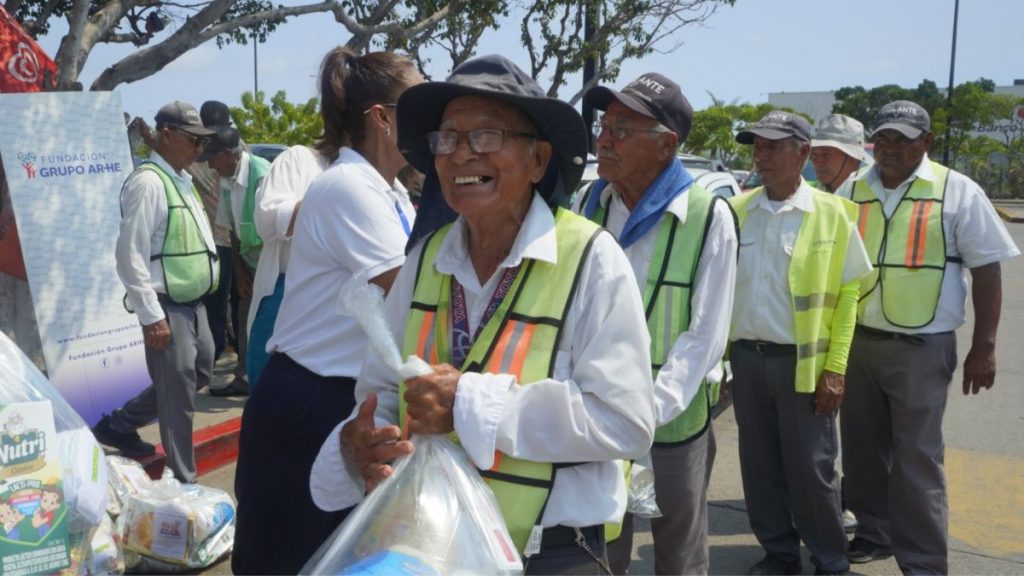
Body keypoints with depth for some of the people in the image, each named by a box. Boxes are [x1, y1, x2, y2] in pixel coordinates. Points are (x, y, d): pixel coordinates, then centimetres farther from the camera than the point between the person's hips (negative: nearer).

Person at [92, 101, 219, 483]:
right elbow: (131, 255, -21)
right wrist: (151, 316, -22)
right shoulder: (148, 182, -16)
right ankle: (182, 481, 12)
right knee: (177, 392, -1)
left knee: (199, 374, 20)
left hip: (193, 302, 10)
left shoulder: (181, 181, 13)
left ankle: (119, 424, 34)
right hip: (168, 307, -9)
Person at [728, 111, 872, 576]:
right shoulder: (736, 211, 5)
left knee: (810, 468, 4)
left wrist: (835, 368, -9)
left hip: (803, 361, -3)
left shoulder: (831, 213, -4)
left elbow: (848, 293, -4)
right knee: (759, 465, 12)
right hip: (746, 357, 4)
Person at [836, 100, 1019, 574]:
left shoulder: (958, 193, -3)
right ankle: (875, 532, 31)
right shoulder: (851, 192, 7)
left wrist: (983, 348, -5)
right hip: (856, 341, 4)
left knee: (916, 457, -2)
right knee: (862, 447, 14)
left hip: (922, 346, -4)